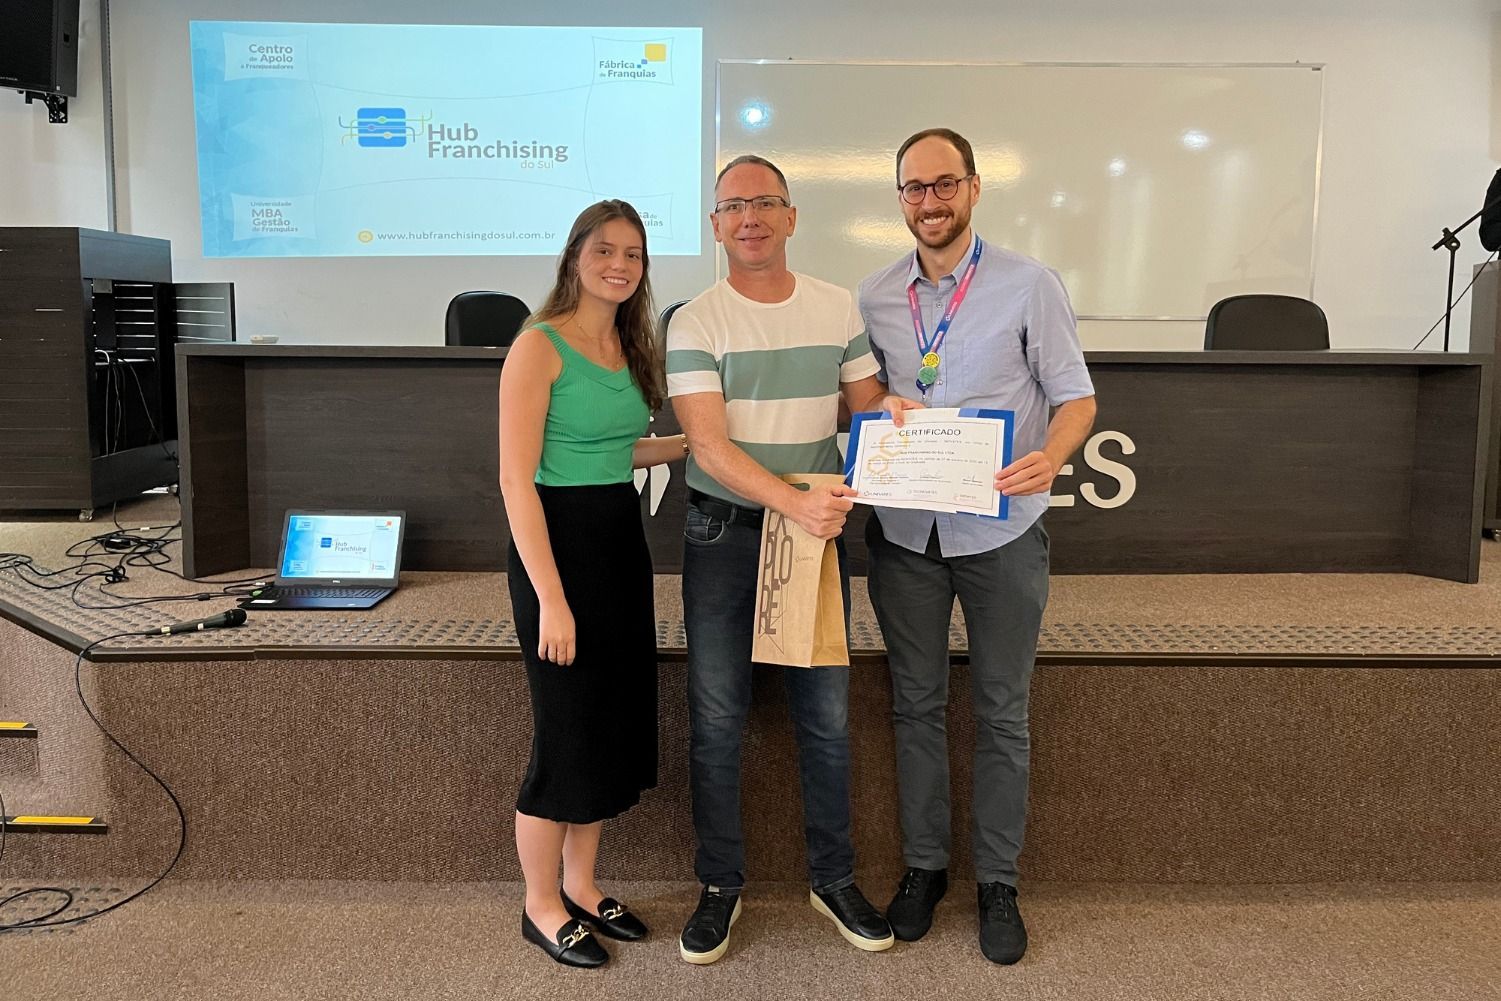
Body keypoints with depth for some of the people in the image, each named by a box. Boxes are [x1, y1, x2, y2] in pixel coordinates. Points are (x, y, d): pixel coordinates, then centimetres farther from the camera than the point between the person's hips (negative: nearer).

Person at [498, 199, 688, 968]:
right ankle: (540, 906, 22)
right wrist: (551, 598, -21)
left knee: (617, 722, 14)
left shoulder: (629, 345, 10)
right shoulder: (539, 345, -13)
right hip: (558, 542, -8)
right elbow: (517, 480, -17)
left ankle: (581, 887, 32)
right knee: (567, 732, 2)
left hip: (622, 539, 8)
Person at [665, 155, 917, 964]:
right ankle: (720, 885, 24)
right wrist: (795, 502, -30)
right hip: (722, 533, -2)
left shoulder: (838, 308, 5)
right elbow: (709, 445, -15)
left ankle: (832, 879, 27)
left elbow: (868, 408, 10)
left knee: (826, 716, 9)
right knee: (717, 720, 6)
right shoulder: (695, 322, -6)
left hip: (817, 529, 2)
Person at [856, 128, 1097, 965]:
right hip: (904, 529, 3)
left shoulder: (1028, 285, -5)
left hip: (1000, 530, -3)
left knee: (1002, 714, 8)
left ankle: (999, 882, 23)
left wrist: (1051, 457, -25)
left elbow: (1077, 396, -5)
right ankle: (924, 865, 29)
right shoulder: (873, 298, 6)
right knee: (916, 705, 13)